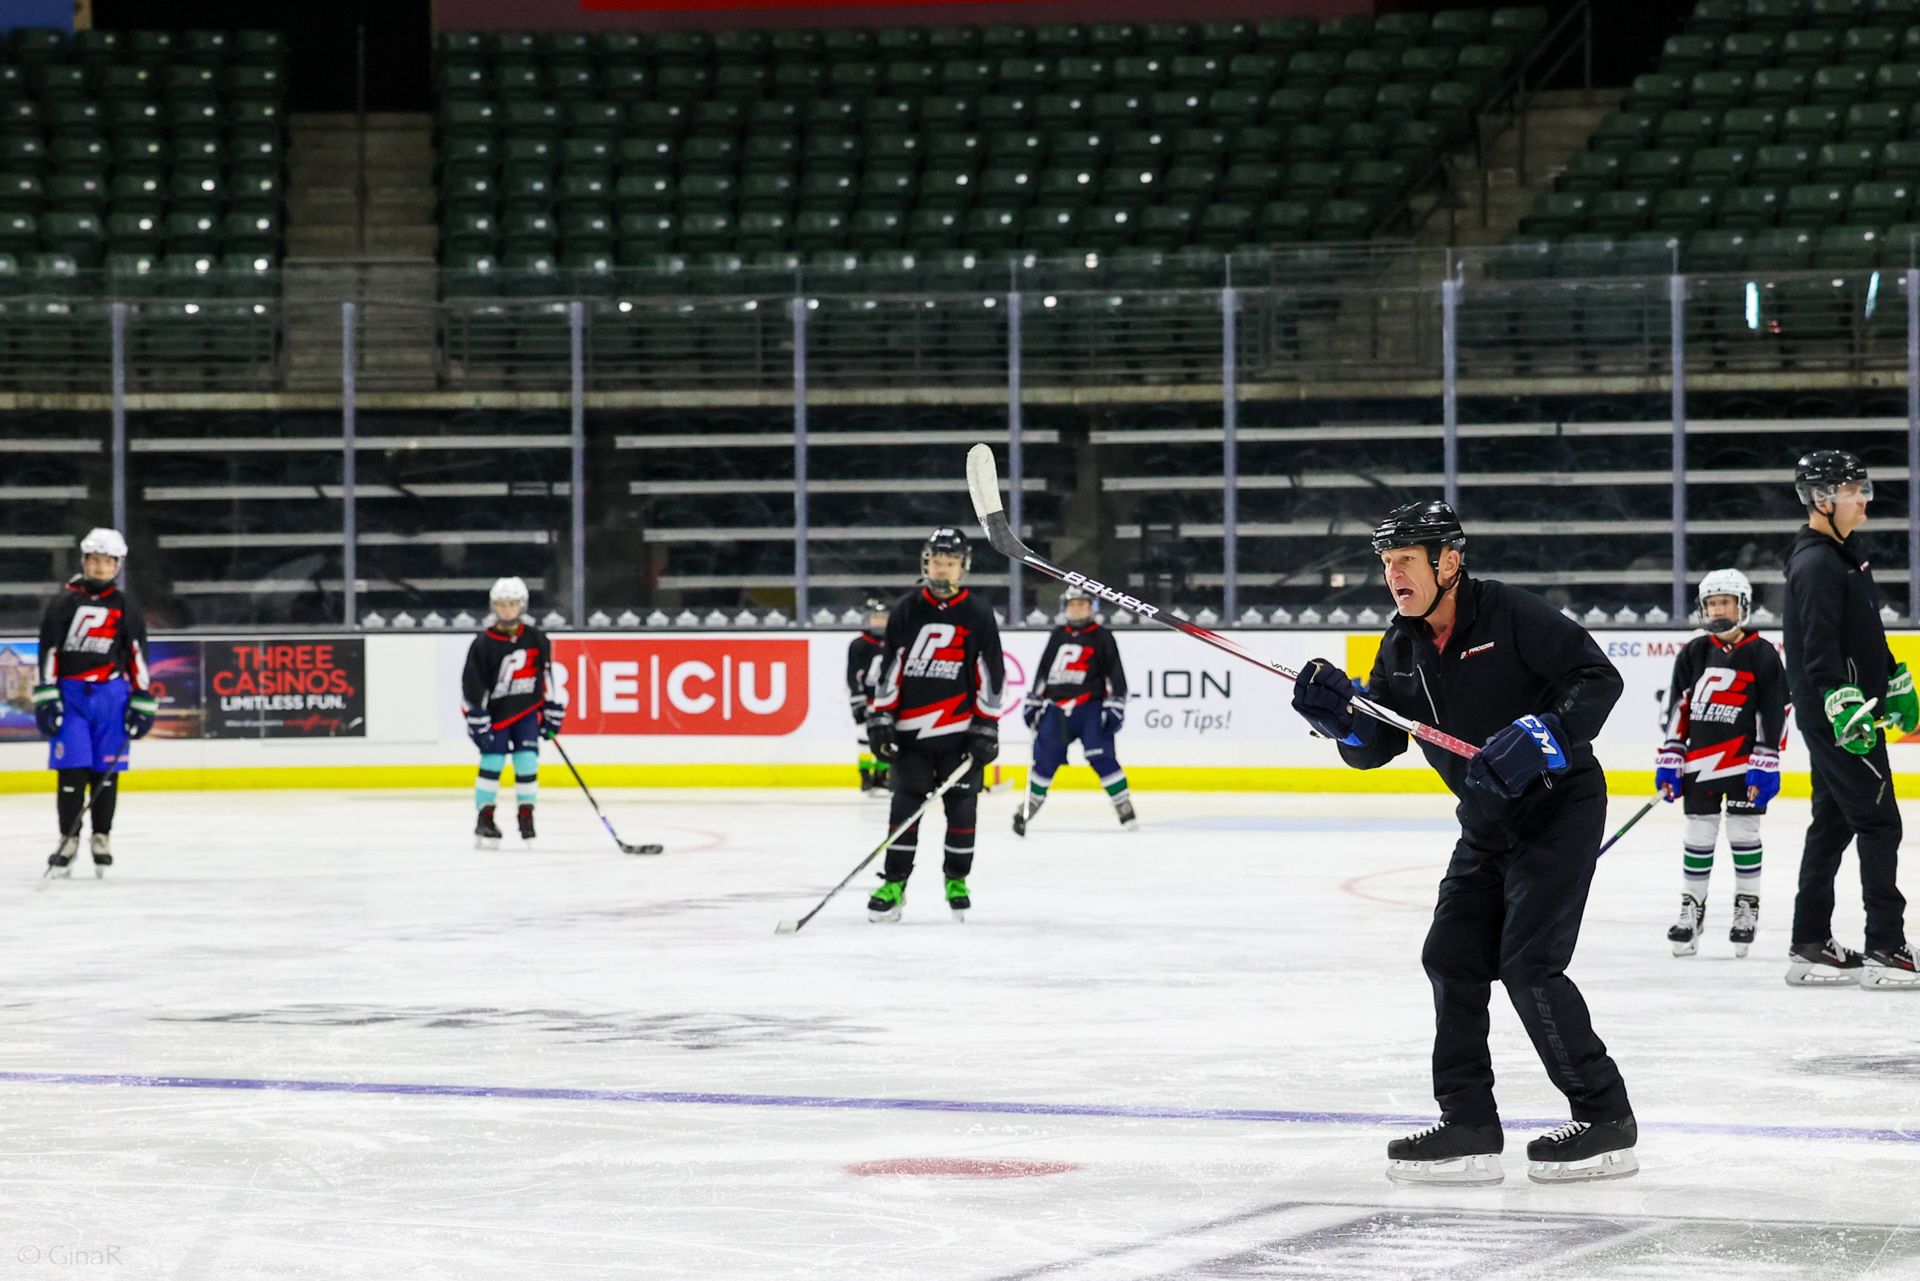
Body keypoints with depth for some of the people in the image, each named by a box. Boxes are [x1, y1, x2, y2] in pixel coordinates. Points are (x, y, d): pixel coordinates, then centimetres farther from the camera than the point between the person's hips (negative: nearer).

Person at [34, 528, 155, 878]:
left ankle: (102, 839, 13)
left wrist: (142, 704, 2)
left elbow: (138, 657, 7)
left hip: (111, 695, 1)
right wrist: (46, 699, -6)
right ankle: (68, 841, 1)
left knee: (107, 771, 3)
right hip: (70, 694, -1)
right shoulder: (64, 604, 2)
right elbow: (49, 652, 0)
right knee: (72, 770, -6)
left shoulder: (126, 609, 5)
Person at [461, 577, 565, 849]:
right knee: (492, 762, -7)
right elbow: (472, 685, -9)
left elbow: (547, 676, 7)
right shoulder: (483, 644, -10)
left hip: (527, 710, 2)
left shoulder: (536, 639, -2)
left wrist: (553, 713, 7)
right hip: (495, 711, -2)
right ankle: (485, 819, 2)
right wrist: (477, 722, -12)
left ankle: (526, 815, 6)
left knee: (527, 762, -6)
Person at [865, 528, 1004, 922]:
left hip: (960, 732, 0)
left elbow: (991, 675, 1)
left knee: (961, 806, 1)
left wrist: (986, 730, -3)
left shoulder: (978, 616, 0)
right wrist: (880, 720, -2)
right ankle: (894, 883, 3)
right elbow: (890, 668, 4)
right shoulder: (906, 611, 2)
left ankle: (957, 880, 15)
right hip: (911, 730, 1)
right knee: (905, 804, -2)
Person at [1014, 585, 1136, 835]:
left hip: (1090, 707, -4)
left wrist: (1115, 704, -12)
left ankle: (1126, 813, -12)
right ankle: (1026, 811, 15)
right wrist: (1033, 700, 19)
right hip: (1057, 708, 4)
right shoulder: (1058, 636, 14)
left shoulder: (1102, 637, 0)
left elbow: (1115, 674, -4)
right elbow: (1044, 671, 21)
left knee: (1101, 758, -15)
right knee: (1044, 759, 3)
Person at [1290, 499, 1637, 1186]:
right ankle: (1468, 1127, 9)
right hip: (1488, 824, 8)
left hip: (1559, 808, -8)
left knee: (1527, 964, -15)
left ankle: (1606, 1122, -6)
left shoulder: (1511, 614, -18)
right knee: (1452, 956, 3)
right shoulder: (1402, 647, 4)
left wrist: (1544, 735, -32)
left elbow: (1599, 677, -19)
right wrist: (1341, 713, -15)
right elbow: (1374, 746, 5)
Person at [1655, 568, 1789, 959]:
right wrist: (1669, 759, 4)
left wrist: (1766, 764, -9)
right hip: (1699, 760, 3)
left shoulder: (1762, 655, -3)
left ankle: (1747, 908, 12)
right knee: (1699, 835, 5)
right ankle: (1690, 909, 12)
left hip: (1745, 761, -3)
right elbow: (1677, 708, 9)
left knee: (1744, 832, 2)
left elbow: (1774, 713, -4)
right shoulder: (1693, 654, 7)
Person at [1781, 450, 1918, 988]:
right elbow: (1819, 649, -25)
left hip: (1850, 711, 10)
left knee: (1833, 823, 12)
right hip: (1834, 715, -10)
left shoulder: (1846, 555, 16)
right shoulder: (1816, 565, -16)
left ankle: (1811, 948, 16)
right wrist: (1843, 708, -32)